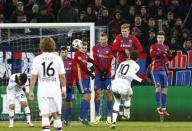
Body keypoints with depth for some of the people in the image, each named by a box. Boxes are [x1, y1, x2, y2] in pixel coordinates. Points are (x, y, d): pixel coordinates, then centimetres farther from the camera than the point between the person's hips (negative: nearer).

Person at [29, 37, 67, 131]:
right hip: (55, 89, 1)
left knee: (44, 115, -5)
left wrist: (31, 91, 2)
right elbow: (62, 76, 3)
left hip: (42, 90, -1)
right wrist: (64, 89, 13)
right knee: (56, 114, 13)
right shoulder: (57, 58, 1)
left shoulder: (37, 59, -2)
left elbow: (33, 77, -4)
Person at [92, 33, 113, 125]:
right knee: (97, 92, -3)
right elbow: (95, 60, 0)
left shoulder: (110, 49, 0)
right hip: (98, 73, 1)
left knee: (108, 93, -4)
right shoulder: (95, 48, 5)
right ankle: (97, 114, 4)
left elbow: (109, 61, -6)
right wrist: (100, 70, -9)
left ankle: (109, 115, -1)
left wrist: (106, 71, -16)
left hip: (107, 73, -1)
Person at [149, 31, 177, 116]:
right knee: (158, 87, -15)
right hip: (155, 70, -6)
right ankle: (158, 108, -12)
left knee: (165, 89, 4)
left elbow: (169, 58, 14)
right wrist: (161, 54, -34)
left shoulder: (166, 47, 15)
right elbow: (152, 55, -20)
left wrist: (173, 55, -6)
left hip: (164, 70, 6)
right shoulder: (153, 46, -2)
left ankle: (163, 108, 9)